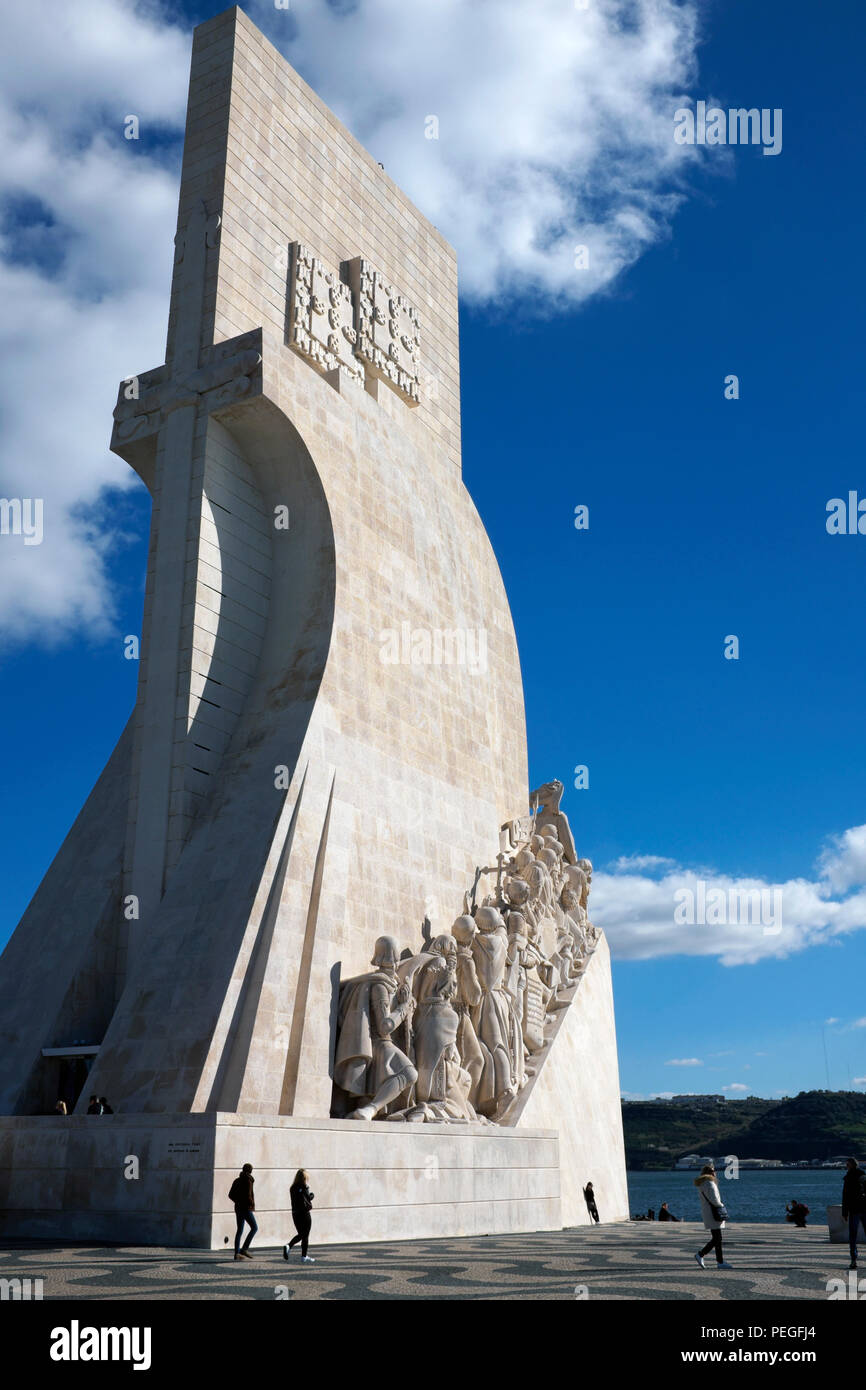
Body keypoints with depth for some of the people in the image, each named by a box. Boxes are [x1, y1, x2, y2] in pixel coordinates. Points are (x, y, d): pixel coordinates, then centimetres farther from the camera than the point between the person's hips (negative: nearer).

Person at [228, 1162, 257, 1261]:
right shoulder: (248, 1181, -14)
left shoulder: (237, 1180, 9)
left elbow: (230, 1195, 11)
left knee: (239, 1230, 10)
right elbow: (248, 1196, -22)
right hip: (246, 1208, -8)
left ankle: (237, 1253, 8)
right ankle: (244, 1248, -8)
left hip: (238, 1208, 8)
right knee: (254, 1228, 0)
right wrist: (252, 1204, -5)